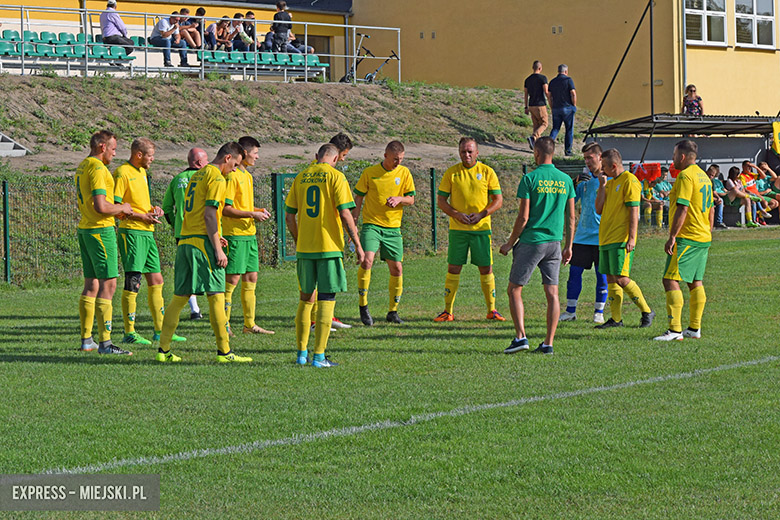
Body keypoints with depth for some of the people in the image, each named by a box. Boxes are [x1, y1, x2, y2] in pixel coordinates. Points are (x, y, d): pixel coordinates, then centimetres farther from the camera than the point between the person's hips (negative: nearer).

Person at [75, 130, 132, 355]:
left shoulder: (82, 167, 16)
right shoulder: (97, 168, -16)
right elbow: (100, 206, -24)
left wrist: (117, 210, 17)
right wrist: (122, 208, -6)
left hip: (84, 229, 10)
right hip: (100, 230, -10)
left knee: (91, 284, 13)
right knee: (108, 284, -9)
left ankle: (86, 339, 15)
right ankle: (105, 342, -12)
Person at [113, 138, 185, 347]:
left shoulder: (142, 172, 18)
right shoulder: (122, 173, -11)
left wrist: (153, 209, 9)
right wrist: (142, 216, -17)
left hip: (147, 232, 9)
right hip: (131, 231, -9)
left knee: (156, 280, 10)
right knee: (133, 282, -9)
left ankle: (160, 331, 15)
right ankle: (129, 333, -5)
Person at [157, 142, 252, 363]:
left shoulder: (198, 175, 20)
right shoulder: (216, 177, -7)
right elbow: (209, 214, -15)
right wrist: (218, 249, -16)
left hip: (185, 241, 9)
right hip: (203, 241, -9)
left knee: (179, 297, 9)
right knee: (216, 295, -6)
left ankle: (163, 349, 9)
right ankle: (224, 351, -5)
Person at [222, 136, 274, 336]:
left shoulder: (247, 176, 17)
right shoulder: (232, 176, -12)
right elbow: (226, 209, -17)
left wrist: (258, 211, 9)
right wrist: (252, 214, -17)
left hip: (249, 234, 9)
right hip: (234, 234, -9)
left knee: (251, 278, 9)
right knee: (232, 279, -7)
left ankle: (250, 324, 14)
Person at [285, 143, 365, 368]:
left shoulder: (301, 177, 9)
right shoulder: (336, 176, -5)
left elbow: (289, 216, 10)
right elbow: (345, 214, -12)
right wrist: (357, 244, -5)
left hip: (304, 248, 5)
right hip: (329, 247, -5)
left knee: (306, 299, 15)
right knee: (326, 300, -1)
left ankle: (302, 353, 17)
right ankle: (319, 356, -5)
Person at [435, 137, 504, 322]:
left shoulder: (487, 172, 2)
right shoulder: (451, 173, 3)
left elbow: (498, 200, 2)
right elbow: (440, 200, 3)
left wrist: (481, 214, -13)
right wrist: (457, 215, -13)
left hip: (481, 228, 0)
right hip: (457, 229, 0)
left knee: (486, 269, 1)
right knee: (453, 269, 0)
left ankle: (491, 310, 11)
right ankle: (448, 311, 6)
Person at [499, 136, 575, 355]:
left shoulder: (530, 179, -9)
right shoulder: (565, 180, 6)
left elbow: (523, 217, -11)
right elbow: (571, 218, 8)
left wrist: (510, 243, 0)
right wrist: (569, 246, 16)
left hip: (531, 242, -4)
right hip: (554, 243, 5)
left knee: (514, 290, 5)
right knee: (552, 293, 5)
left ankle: (521, 336, -6)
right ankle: (548, 343, 3)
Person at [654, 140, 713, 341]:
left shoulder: (685, 176, -13)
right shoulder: (704, 176, 15)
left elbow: (682, 209, -21)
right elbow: (710, 210, 20)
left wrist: (672, 237, -20)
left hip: (686, 239, -10)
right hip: (703, 238, 10)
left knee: (670, 280, -11)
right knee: (695, 281, 14)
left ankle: (675, 329, -17)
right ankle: (694, 328, 16)